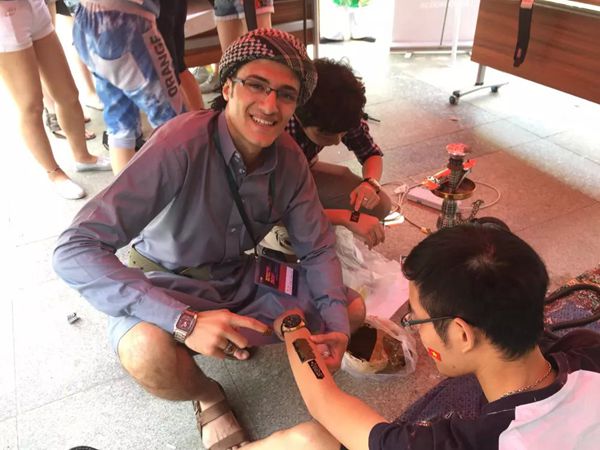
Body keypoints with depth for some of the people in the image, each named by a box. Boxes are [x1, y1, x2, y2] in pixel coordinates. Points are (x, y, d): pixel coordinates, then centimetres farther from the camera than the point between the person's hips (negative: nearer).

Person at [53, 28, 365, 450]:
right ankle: (207, 396, -1)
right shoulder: (180, 143, -30)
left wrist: (337, 323, -18)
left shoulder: (290, 158, -12)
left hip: (239, 281, 5)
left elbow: (318, 249, -2)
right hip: (167, 286, -4)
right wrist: (185, 320, -42)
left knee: (353, 309, -1)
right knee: (151, 353, -38)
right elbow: (75, 250, -34)